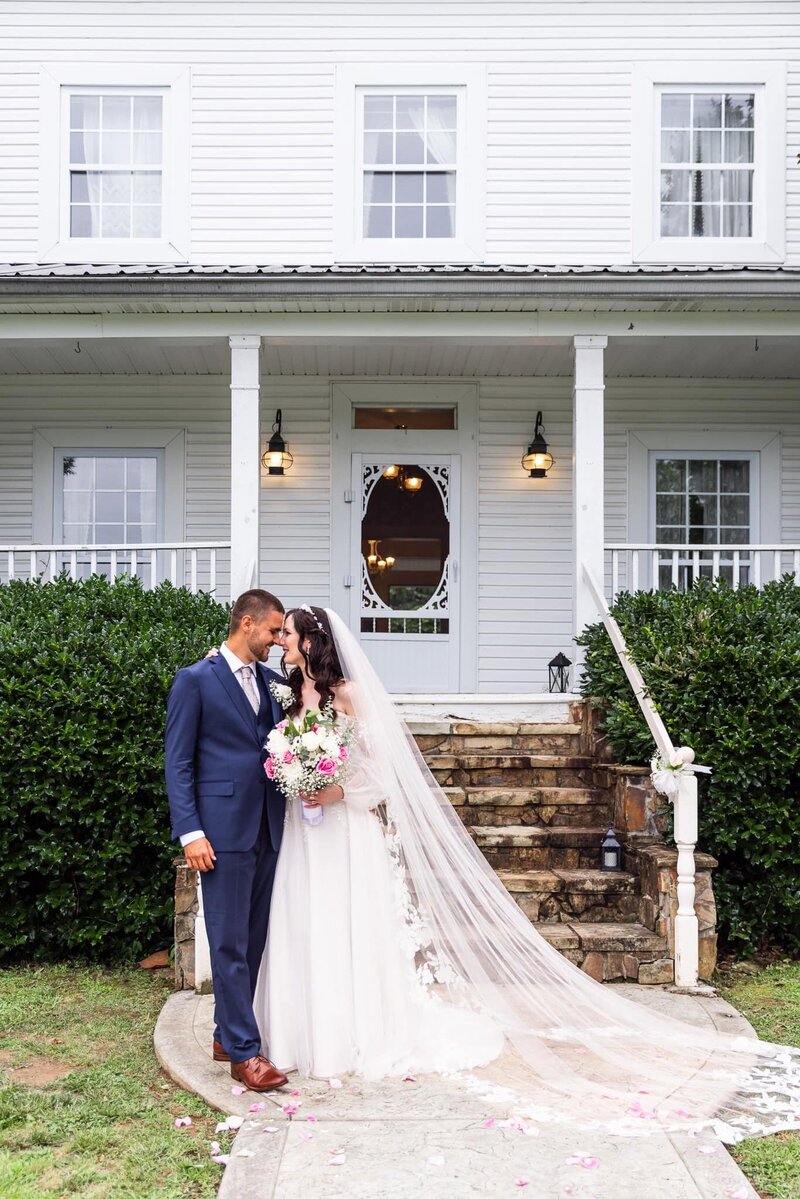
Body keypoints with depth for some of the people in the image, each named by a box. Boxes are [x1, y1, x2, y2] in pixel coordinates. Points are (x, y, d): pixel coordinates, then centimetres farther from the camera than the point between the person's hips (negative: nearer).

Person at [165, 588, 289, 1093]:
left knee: (255, 939, 12)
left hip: (269, 829, 6)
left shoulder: (272, 681, 12)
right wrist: (191, 833, -13)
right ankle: (245, 1052, 6)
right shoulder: (195, 680, -4)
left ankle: (228, 1034, 26)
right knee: (230, 943, -1)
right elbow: (178, 763, -6)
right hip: (224, 831, -6)